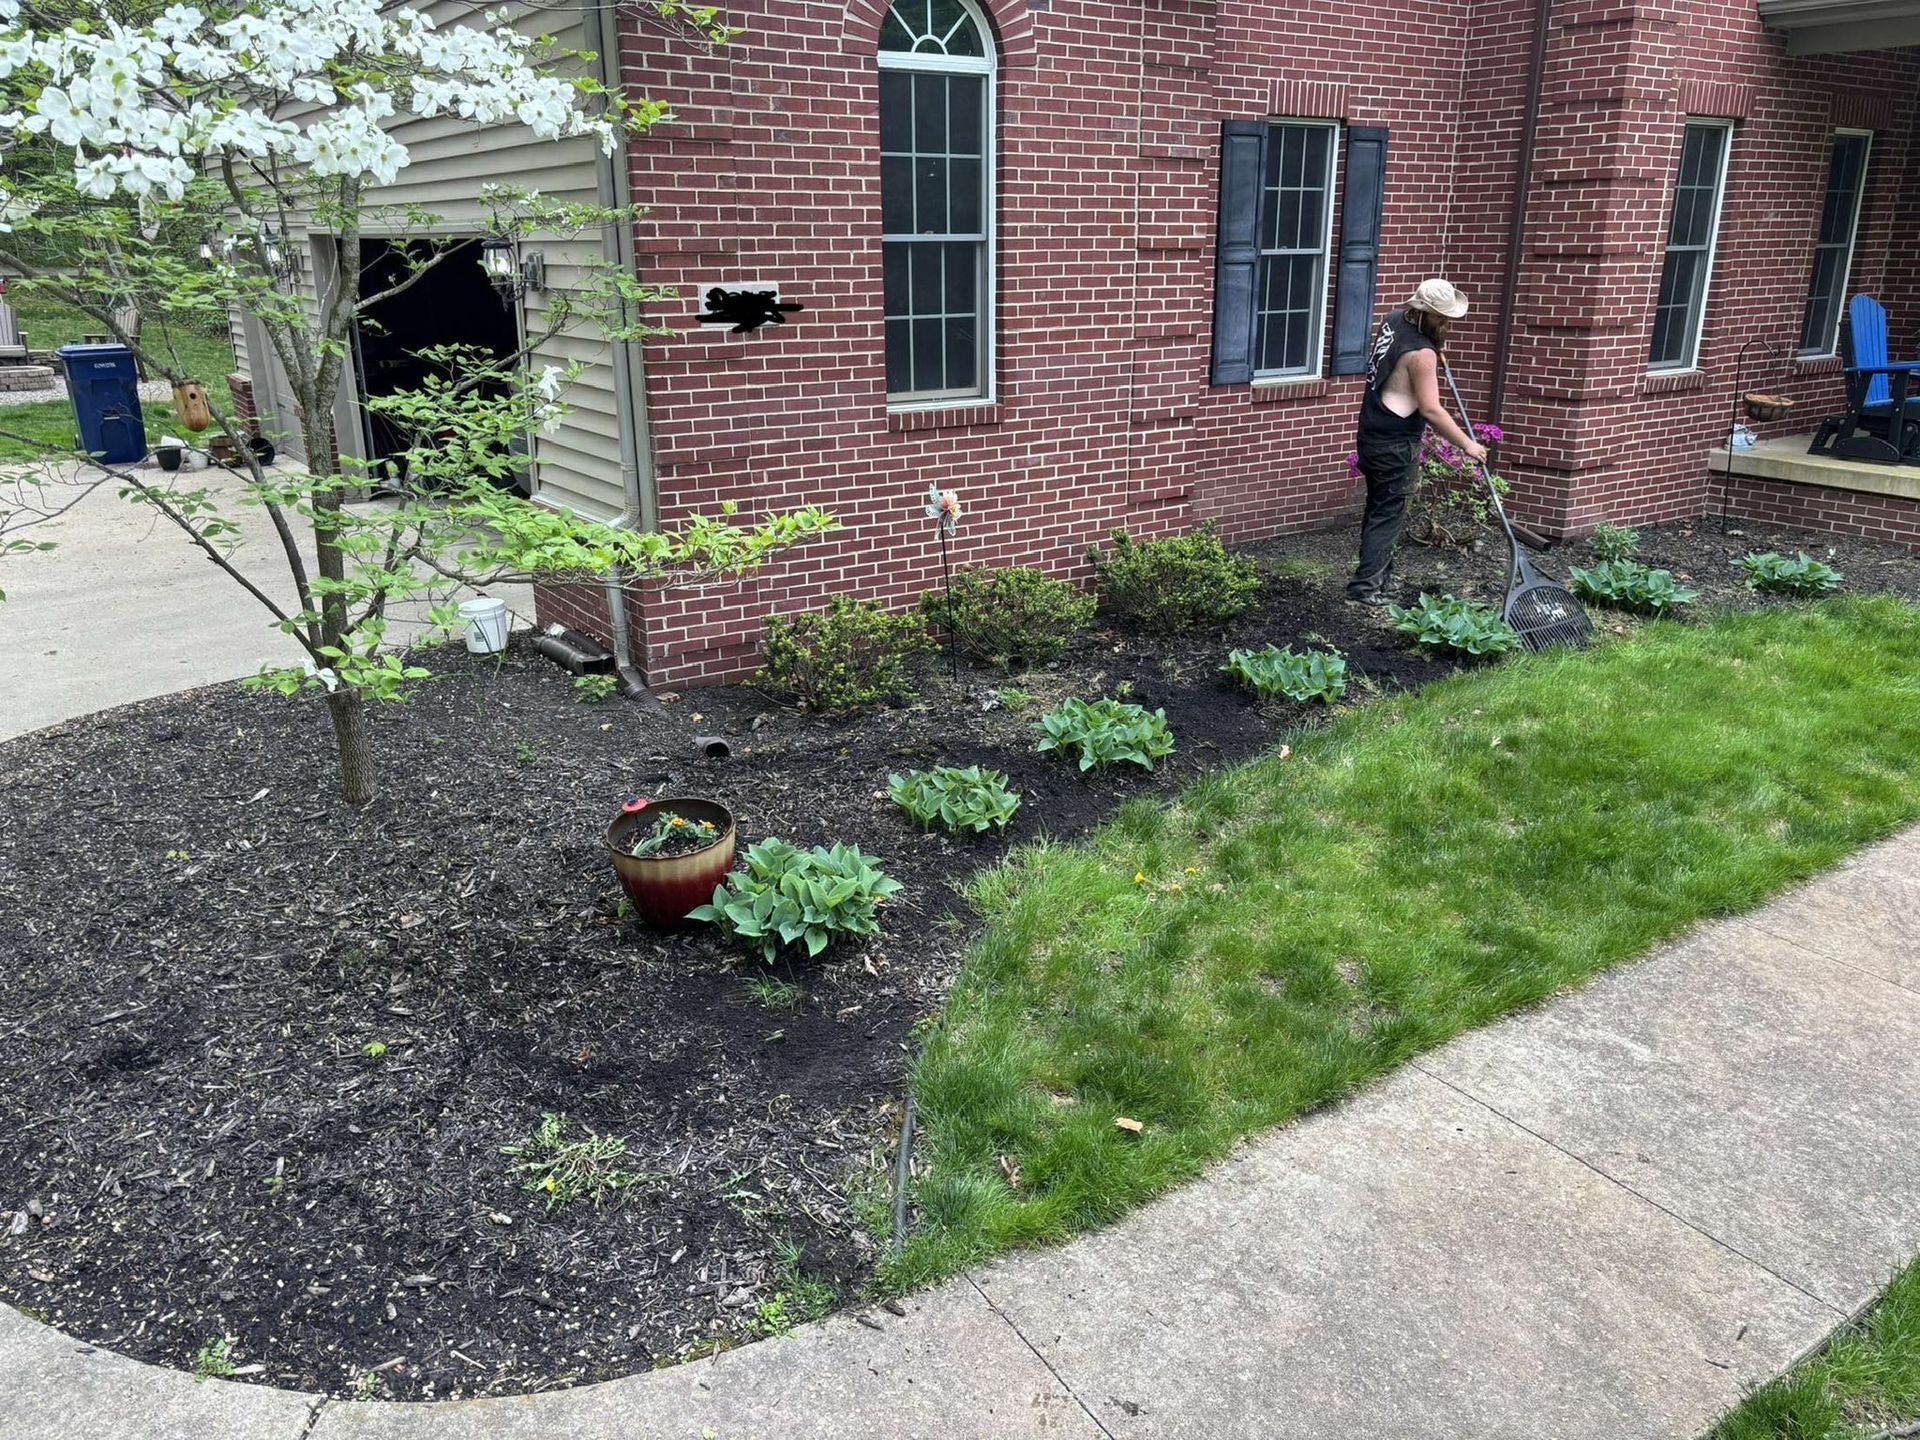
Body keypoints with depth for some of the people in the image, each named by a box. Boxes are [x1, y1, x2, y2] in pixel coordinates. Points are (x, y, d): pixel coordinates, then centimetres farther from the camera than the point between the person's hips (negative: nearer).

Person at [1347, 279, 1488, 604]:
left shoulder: (1394, 319, 5)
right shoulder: (1421, 352, -22)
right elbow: (1431, 409, -23)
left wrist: (1437, 344, 17)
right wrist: (1467, 444, -15)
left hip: (1373, 436, 9)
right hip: (1395, 446, -9)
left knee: (1379, 508, 16)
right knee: (1389, 514, -4)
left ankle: (1380, 574, 27)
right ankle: (1365, 586, -4)